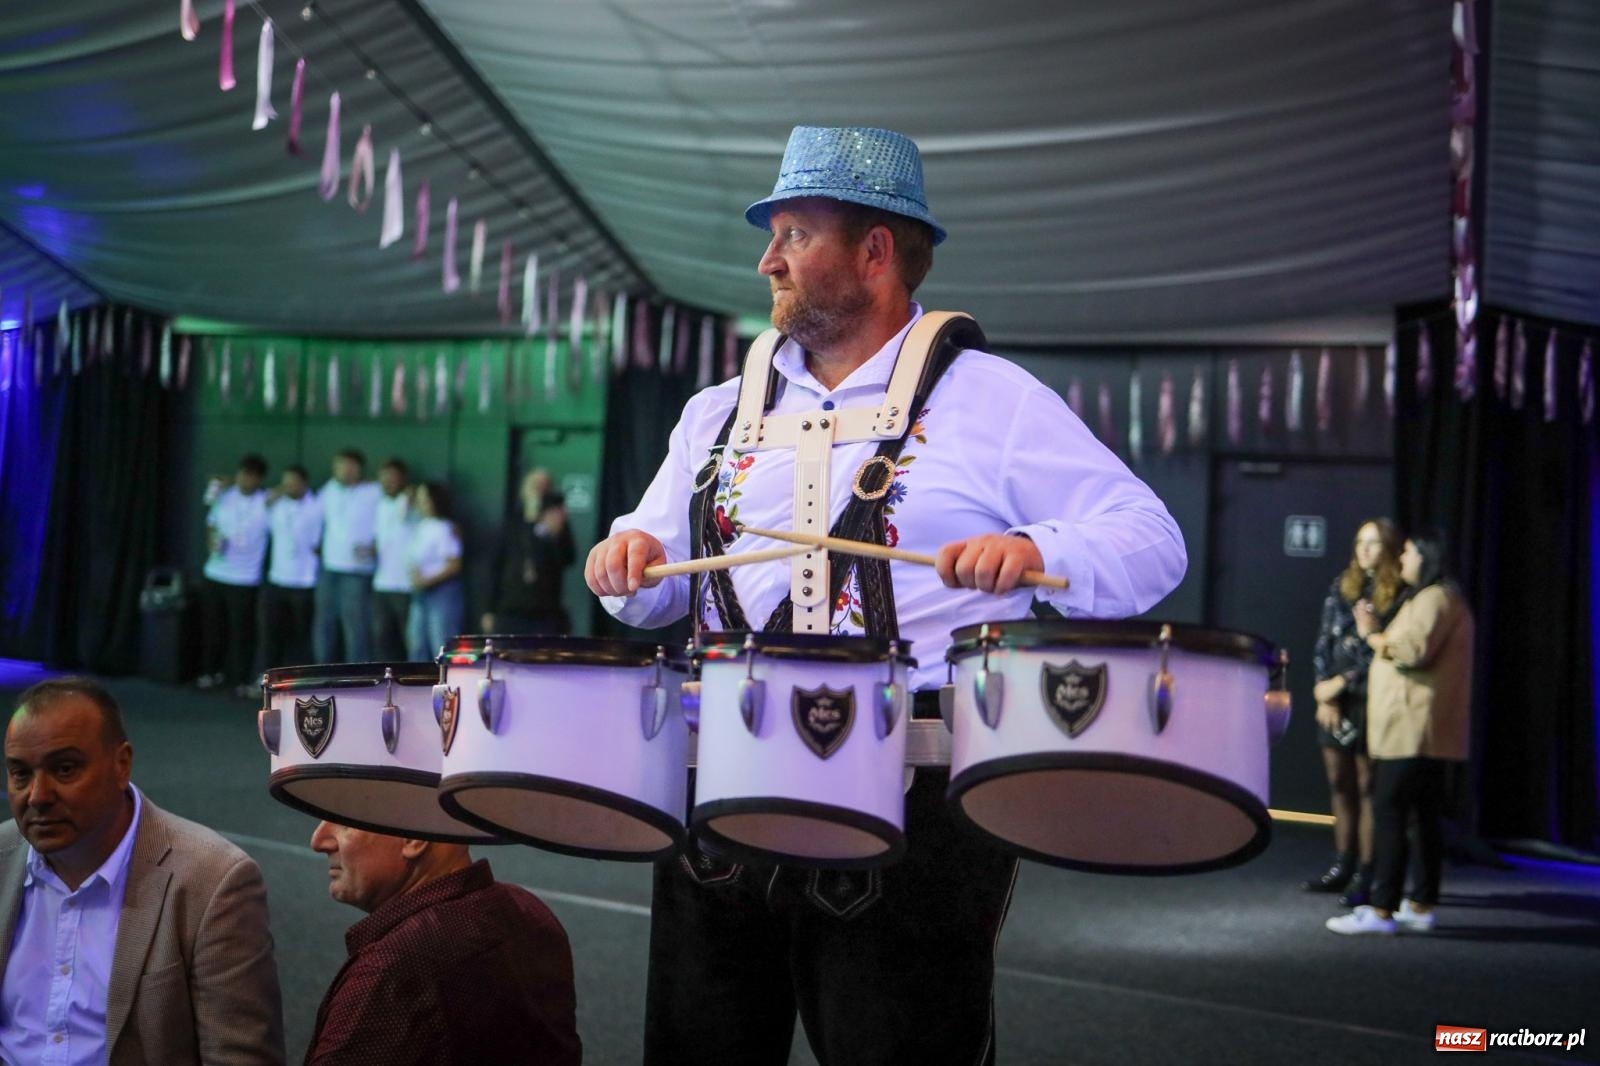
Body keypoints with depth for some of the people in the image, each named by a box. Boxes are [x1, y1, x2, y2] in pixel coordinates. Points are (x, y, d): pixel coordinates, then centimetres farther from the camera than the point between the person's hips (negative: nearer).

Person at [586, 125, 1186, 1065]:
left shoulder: (991, 402, 1)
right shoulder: (721, 414, 17)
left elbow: (1152, 546, -4)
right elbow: (658, 594, 22)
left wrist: (1036, 554, -23)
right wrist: (633, 561, -1)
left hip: (915, 799, -5)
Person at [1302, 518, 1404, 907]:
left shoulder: (1398, 596, -5)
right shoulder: (1342, 587, 13)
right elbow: (1324, 641, 10)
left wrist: (1343, 682, -11)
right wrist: (1324, 692, 0)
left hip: (1370, 703, -5)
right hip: (1334, 701, 5)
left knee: (1366, 788, -3)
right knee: (1339, 785, 10)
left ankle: (1364, 876, 0)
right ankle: (1342, 866, 18)